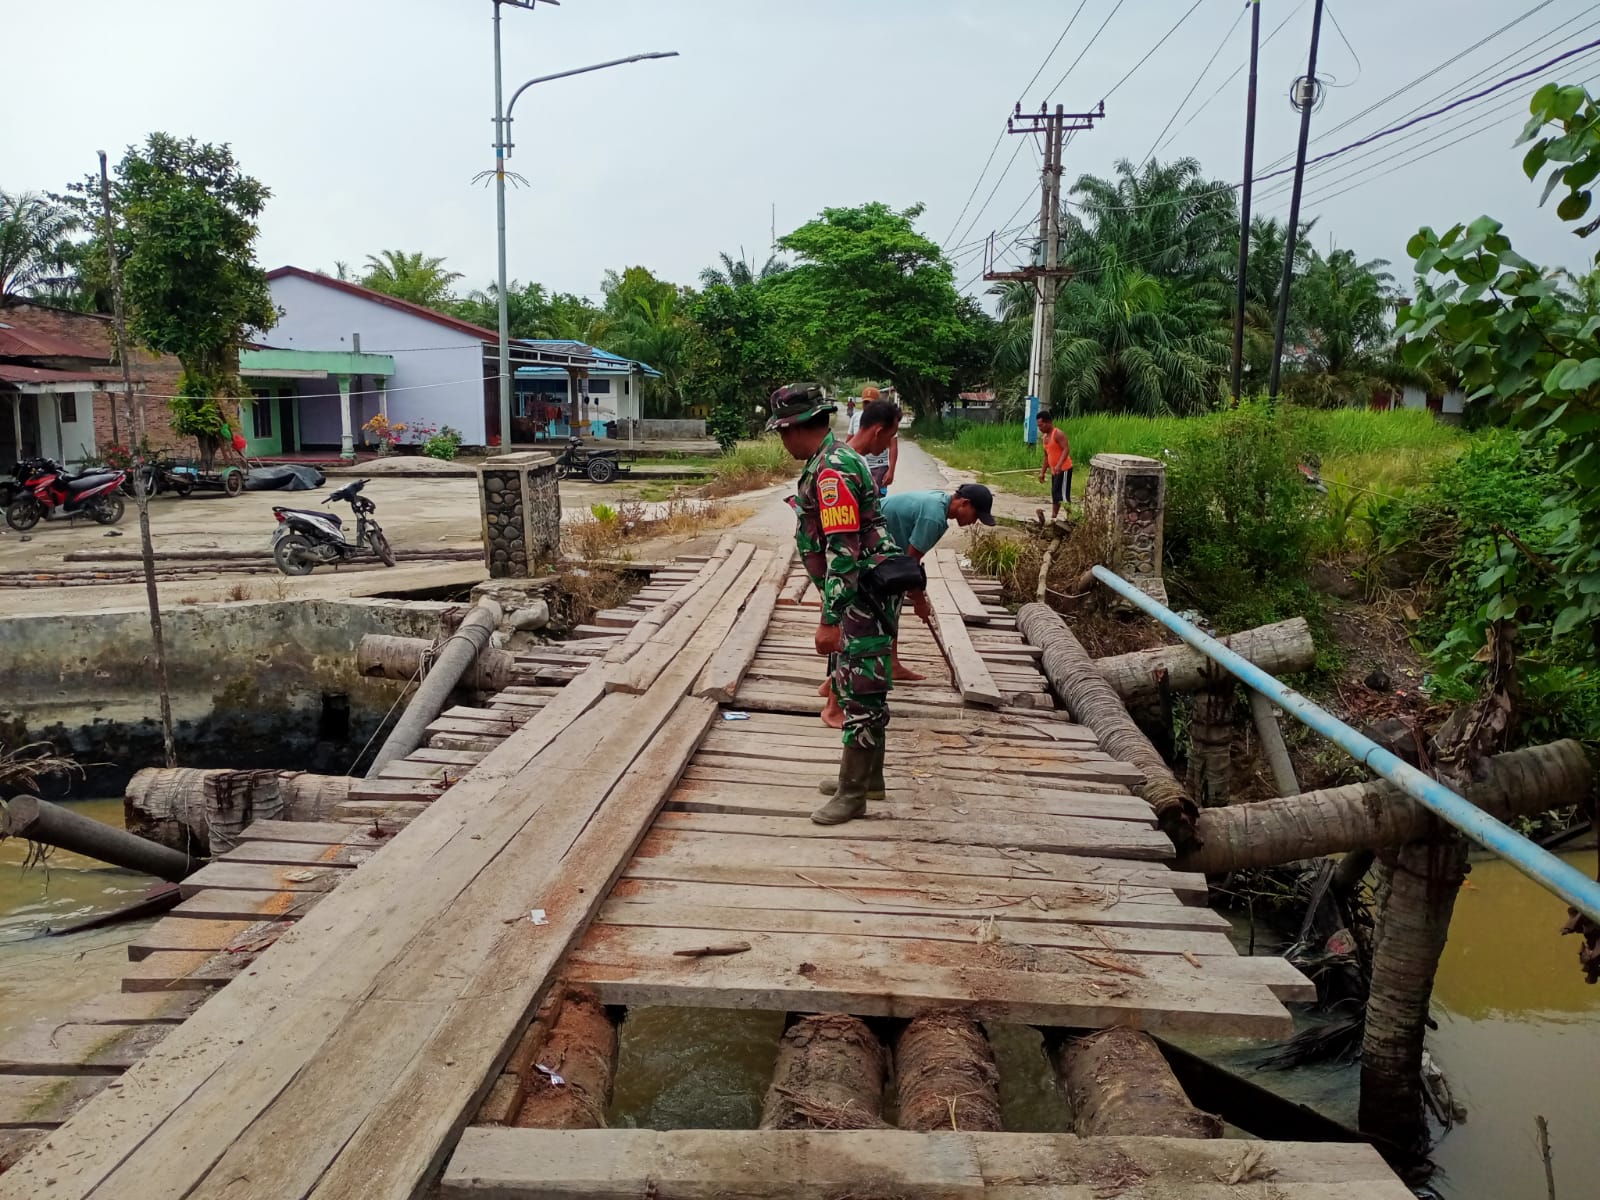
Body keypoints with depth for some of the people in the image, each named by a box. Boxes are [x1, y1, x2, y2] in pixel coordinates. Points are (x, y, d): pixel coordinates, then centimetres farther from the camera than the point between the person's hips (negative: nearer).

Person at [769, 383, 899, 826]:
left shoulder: (832, 469, -21)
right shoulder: (832, 460, 13)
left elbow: (843, 550, -26)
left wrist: (829, 620, -26)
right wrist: (834, 610, 27)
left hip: (862, 596, -11)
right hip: (861, 592, 11)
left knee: (860, 693, -2)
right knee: (851, 685, 19)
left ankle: (852, 794, 7)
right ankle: (868, 776, 31)